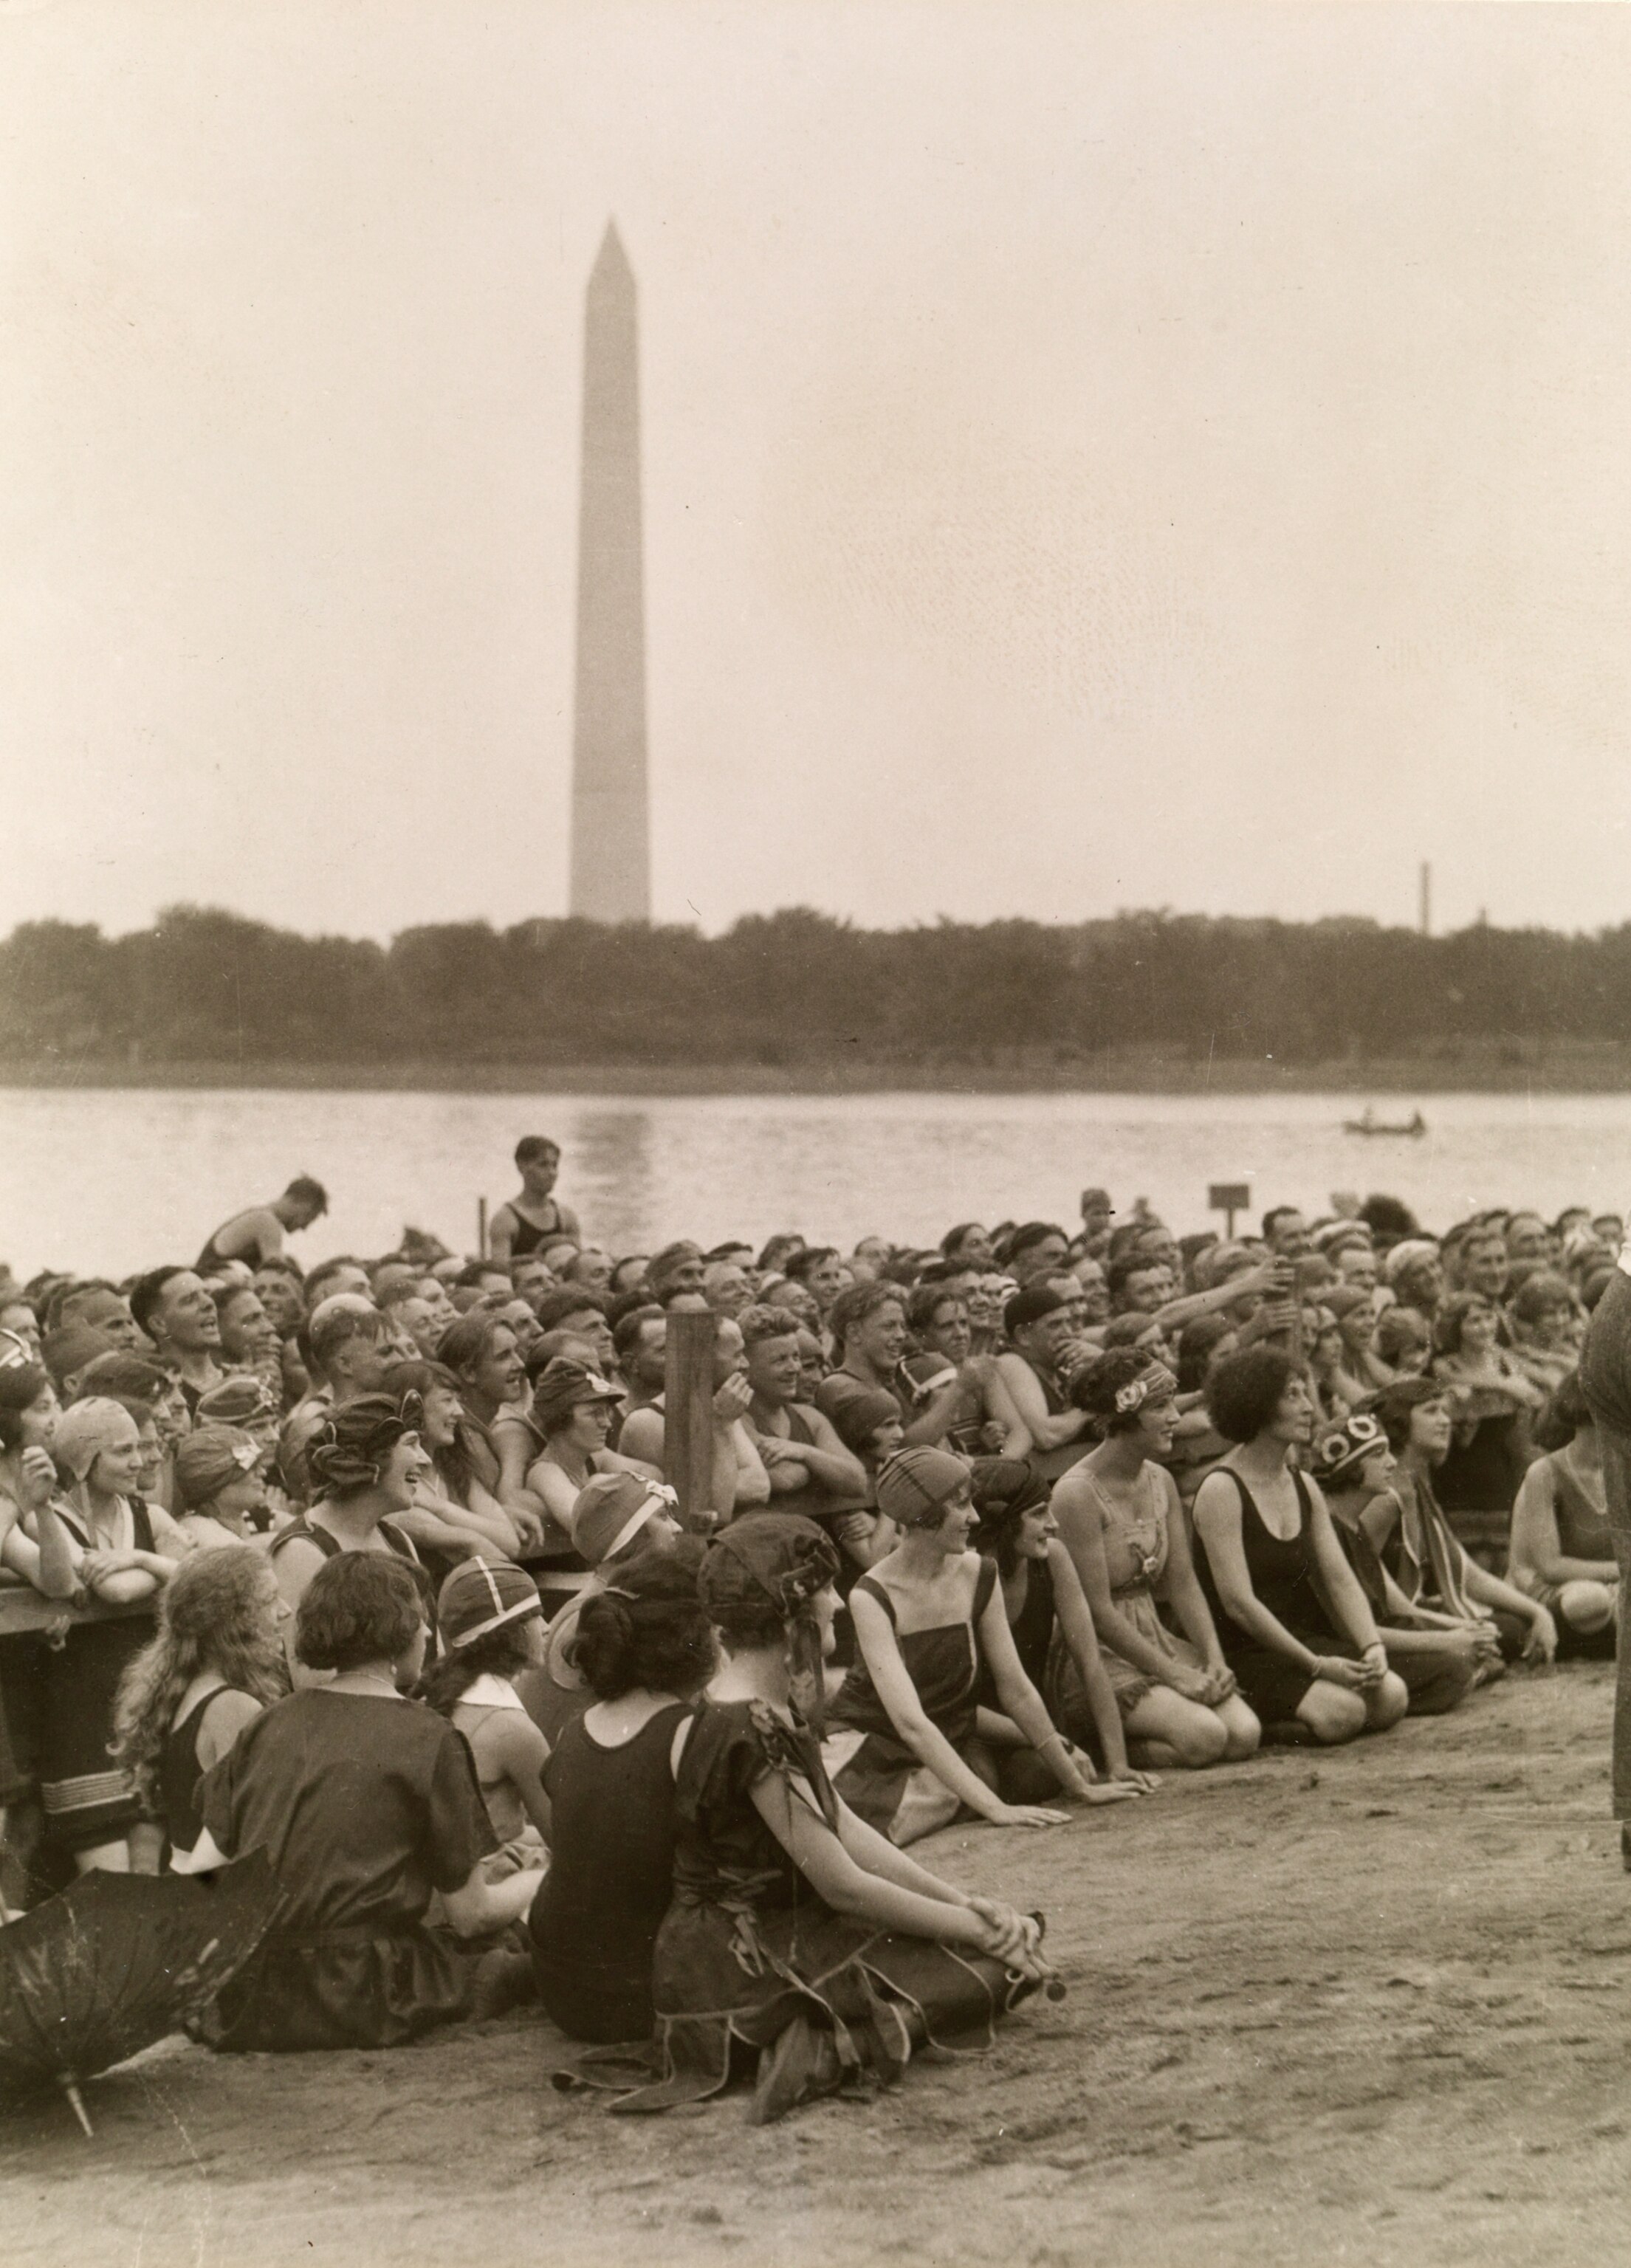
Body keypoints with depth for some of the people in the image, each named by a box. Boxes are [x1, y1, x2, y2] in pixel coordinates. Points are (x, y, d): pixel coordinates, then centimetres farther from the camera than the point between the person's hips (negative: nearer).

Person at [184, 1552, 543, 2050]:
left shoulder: (268, 1725, 10)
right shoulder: (428, 1739, -3)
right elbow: (472, 1915, 2)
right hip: (357, 2007, -6)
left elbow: (196, 1878, 5)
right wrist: (544, 1877, 20)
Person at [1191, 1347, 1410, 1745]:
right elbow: (1238, 1602, -19)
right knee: (1342, 1712, -27)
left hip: (1298, 1636, 8)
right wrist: (1316, 1666, -22)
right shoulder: (1222, 1490, -13)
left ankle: (1275, 1716, 5)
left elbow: (1340, 1580, 7)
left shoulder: (1305, 1488, 12)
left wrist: (1373, 1646, -12)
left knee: (1392, 1698, -13)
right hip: (1242, 1651, -8)